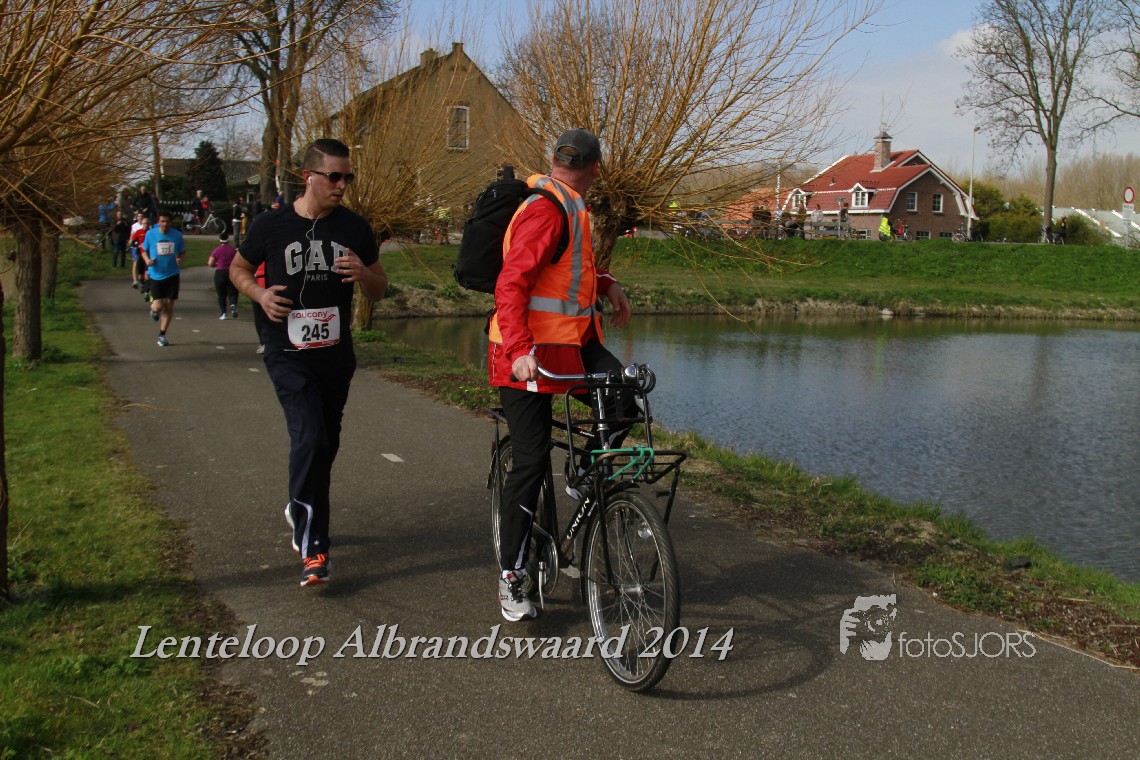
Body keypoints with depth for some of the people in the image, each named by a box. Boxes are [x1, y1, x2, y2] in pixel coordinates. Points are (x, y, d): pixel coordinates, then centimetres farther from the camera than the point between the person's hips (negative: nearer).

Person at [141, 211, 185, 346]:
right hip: (156, 275, -1)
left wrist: (180, 259, -12)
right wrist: (147, 260, -13)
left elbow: (183, 252, 10)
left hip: (172, 275, 1)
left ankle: (162, 335, 16)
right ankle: (153, 308, 31)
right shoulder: (150, 234, -3)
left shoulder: (177, 235, -1)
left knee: (169, 305, 2)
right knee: (159, 306, -10)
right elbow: (144, 251, 9)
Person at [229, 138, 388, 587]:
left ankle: (301, 511, 43)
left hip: (336, 354, 4)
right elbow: (238, 268, 11)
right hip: (288, 353, -4)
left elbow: (379, 291, 8)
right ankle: (312, 548, -13)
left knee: (325, 445, 15)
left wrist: (363, 273, -15)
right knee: (310, 438, -19)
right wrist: (260, 294, -10)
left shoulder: (355, 229, 2)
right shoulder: (272, 225, -4)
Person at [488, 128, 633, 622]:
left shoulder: (570, 208, 15)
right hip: (528, 350, -8)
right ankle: (511, 579, 5)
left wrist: (606, 284, 15)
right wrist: (520, 350, -35)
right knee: (531, 462, -6)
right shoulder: (546, 209, -15)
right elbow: (510, 285, -24)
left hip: (572, 340, 8)